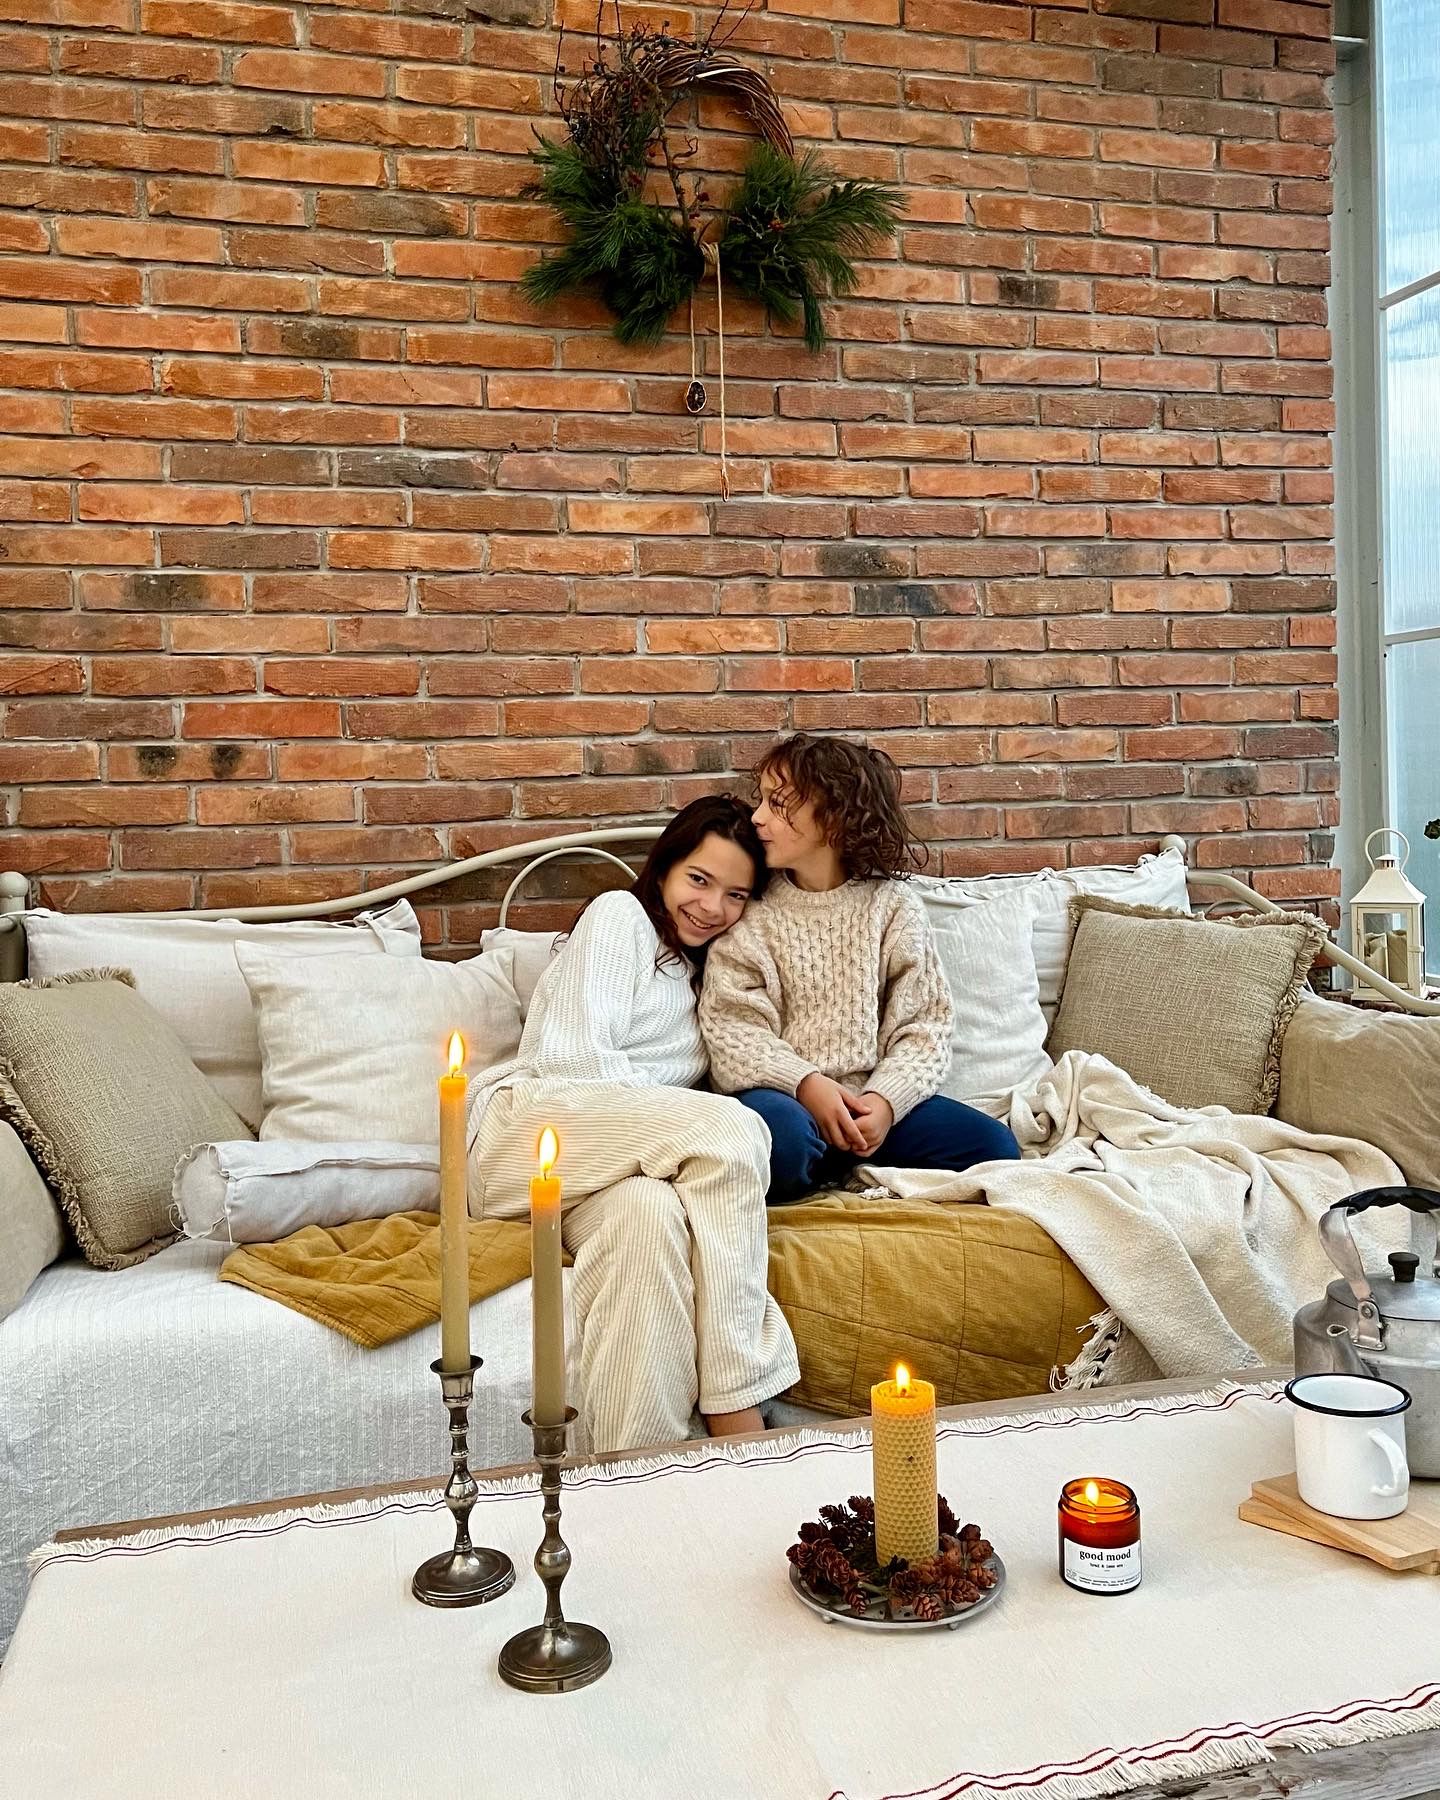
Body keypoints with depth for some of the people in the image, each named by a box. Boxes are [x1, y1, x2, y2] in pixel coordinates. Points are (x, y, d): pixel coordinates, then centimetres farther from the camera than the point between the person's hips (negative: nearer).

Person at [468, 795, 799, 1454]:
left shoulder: (702, 972, 30)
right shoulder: (620, 916, 6)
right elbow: (573, 1056, -8)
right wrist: (693, 1129, -12)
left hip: (602, 1165, 5)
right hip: (523, 1124, -5)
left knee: (650, 1209, -35)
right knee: (733, 1128, -30)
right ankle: (738, 1423, -33)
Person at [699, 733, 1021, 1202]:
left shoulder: (893, 905, 7)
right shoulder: (748, 911, 4)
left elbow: (924, 1027, 3)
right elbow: (732, 1029, -4)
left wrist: (885, 1101, -15)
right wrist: (808, 1085, -20)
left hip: (876, 1100, 3)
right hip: (786, 1094, -3)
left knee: (994, 1145, -16)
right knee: (779, 1130, -37)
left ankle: (840, 1172, -6)